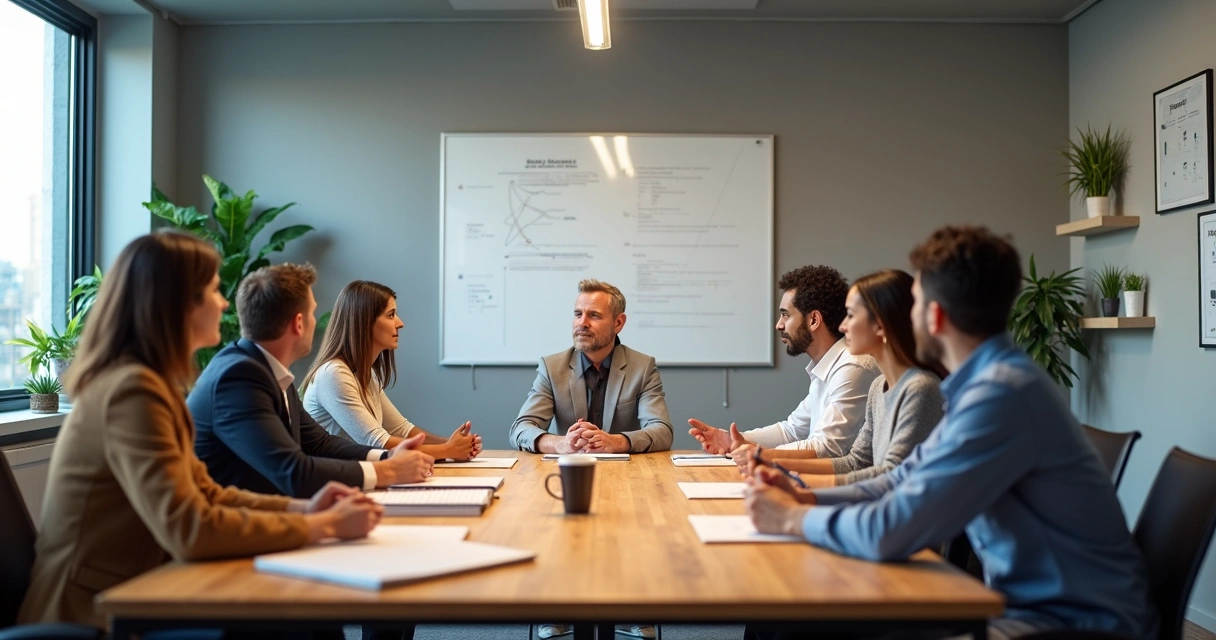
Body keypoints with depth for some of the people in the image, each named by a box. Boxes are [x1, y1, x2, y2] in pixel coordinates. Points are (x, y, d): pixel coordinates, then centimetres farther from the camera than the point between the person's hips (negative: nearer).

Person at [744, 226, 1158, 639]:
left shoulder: (1002, 393, -25)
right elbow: (906, 482, 12)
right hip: (1026, 598, 8)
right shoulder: (987, 380, 6)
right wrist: (805, 499, -1)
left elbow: (891, 532, -26)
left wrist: (793, 519, -11)